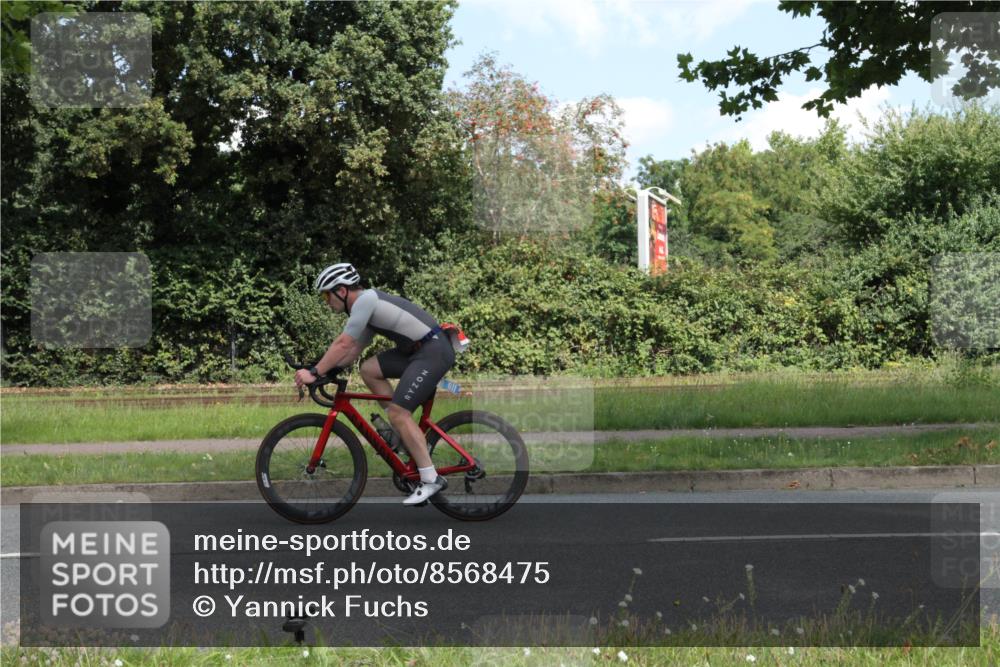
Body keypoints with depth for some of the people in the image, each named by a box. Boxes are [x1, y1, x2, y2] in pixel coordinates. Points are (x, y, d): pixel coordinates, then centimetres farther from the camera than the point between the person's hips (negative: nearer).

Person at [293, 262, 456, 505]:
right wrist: (322, 369, 10)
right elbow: (353, 350, 20)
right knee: (369, 369, 8)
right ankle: (407, 432, 11)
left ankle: (431, 479, -7)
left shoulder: (365, 299, -12)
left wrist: (314, 372, -16)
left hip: (433, 351, -10)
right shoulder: (365, 306, 18)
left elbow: (343, 343, -18)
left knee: (398, 412, -12)